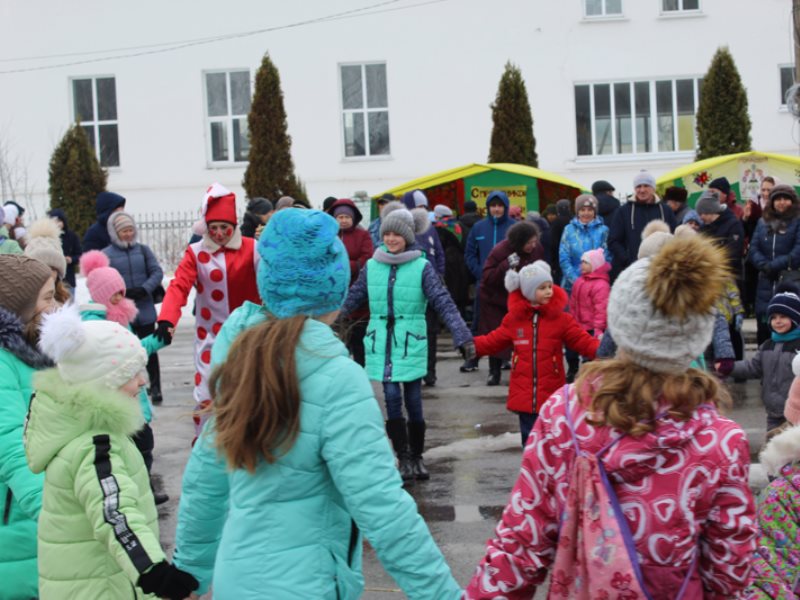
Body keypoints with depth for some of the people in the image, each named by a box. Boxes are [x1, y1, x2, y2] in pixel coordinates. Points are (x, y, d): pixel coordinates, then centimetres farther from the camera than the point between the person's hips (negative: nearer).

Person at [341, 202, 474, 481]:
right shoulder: (372, 266, 4)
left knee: (413, 401, 3)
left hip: (411, 344, -2)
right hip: (382, 344, 2)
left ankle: (417, 457, 21)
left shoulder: (422, 267, -5)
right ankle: (404, 458, 7)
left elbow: (444, 303, -8)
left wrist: (462, 336, -17)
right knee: (392, 398, -5)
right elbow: (351, 299, 12)